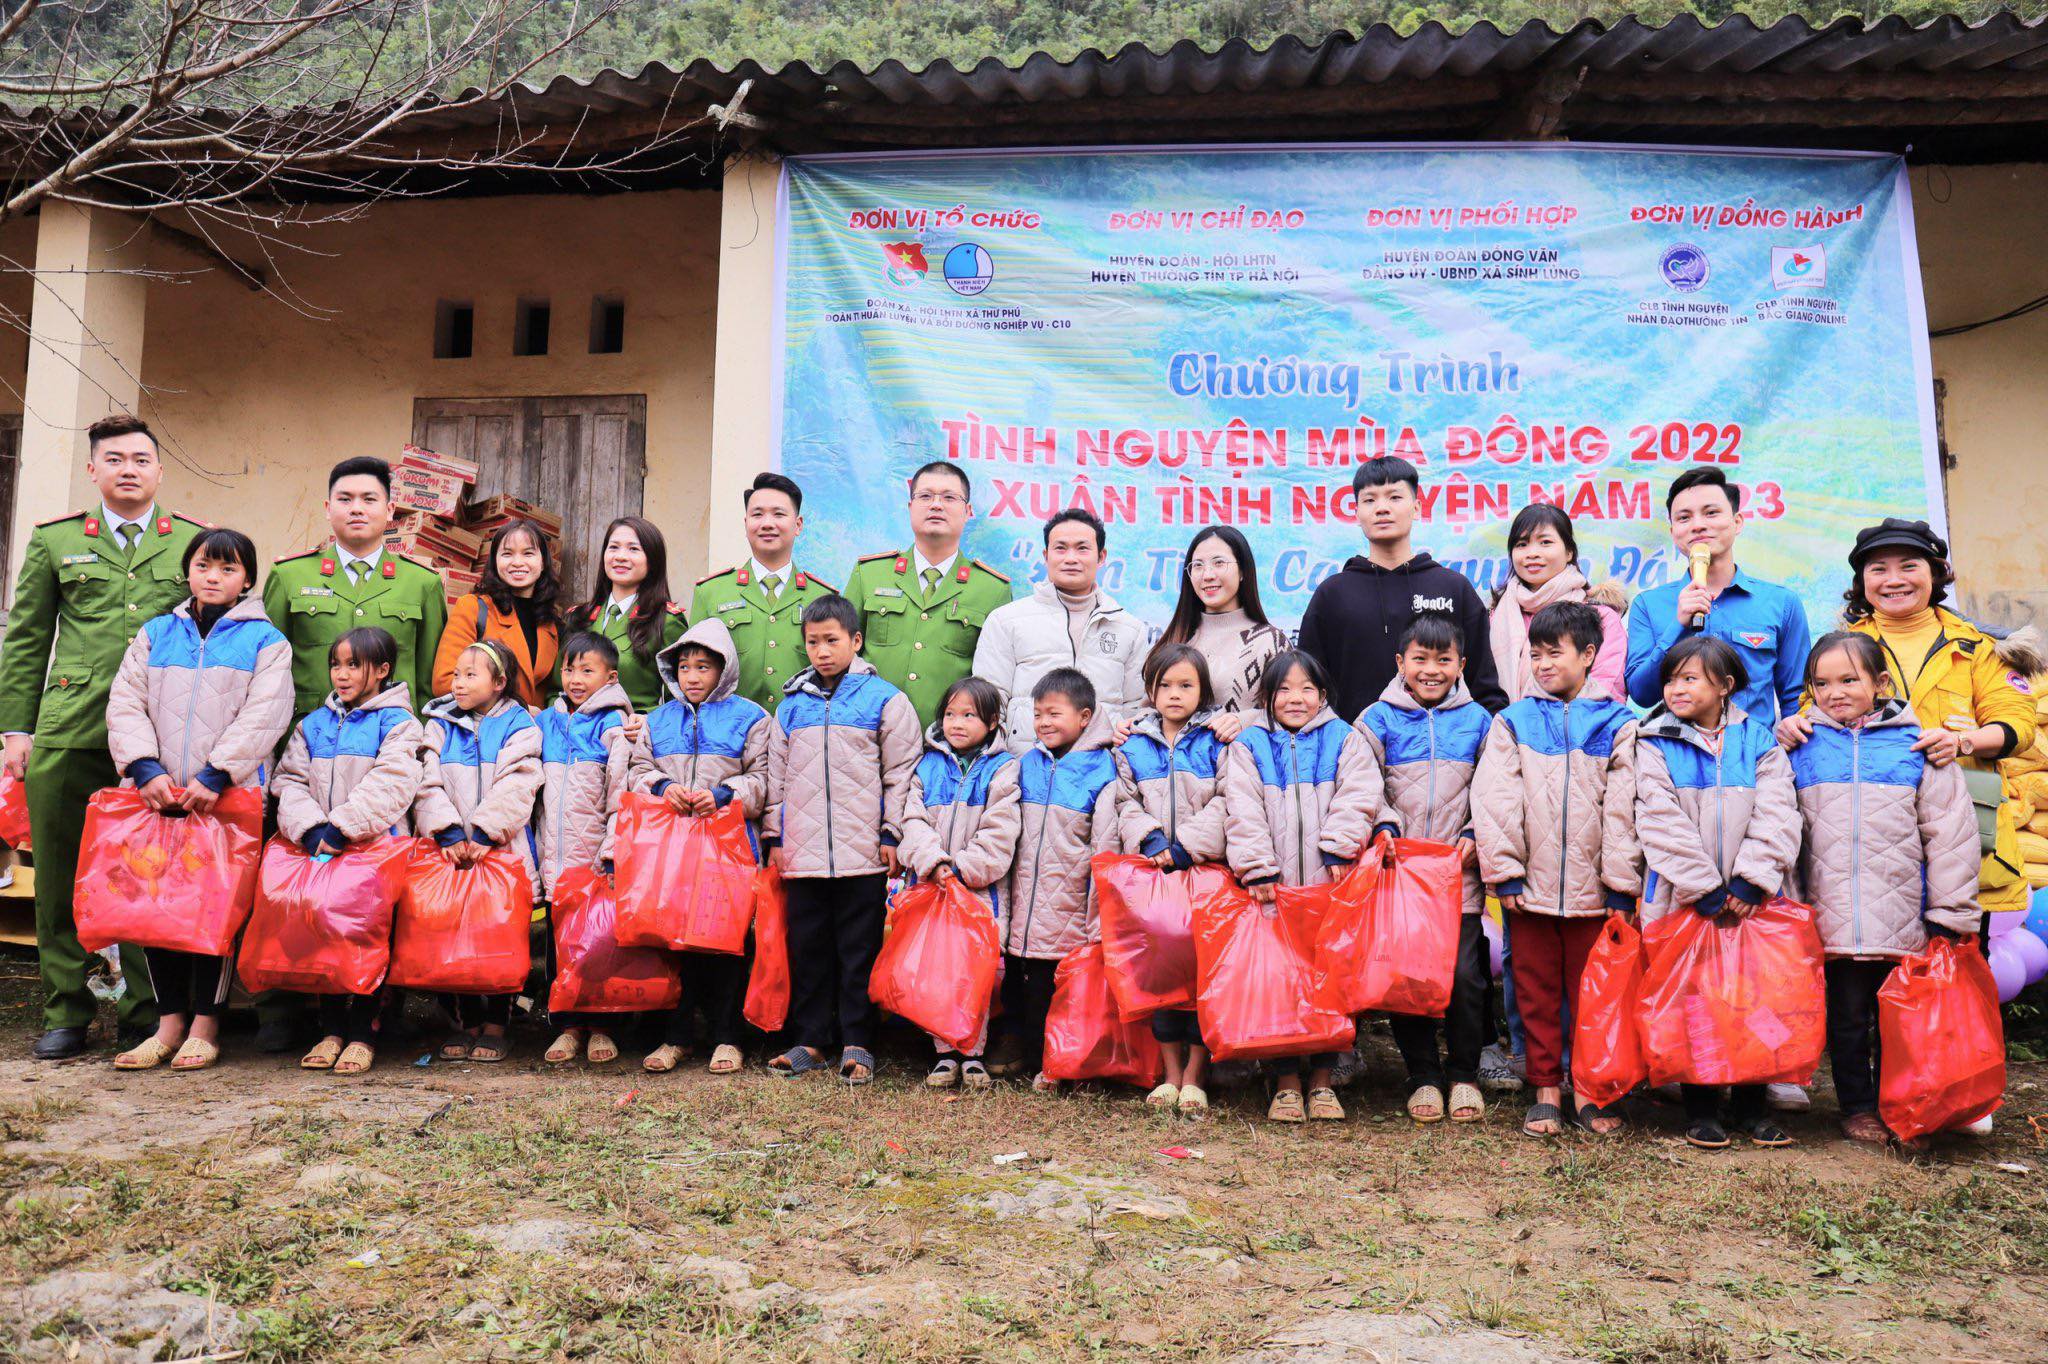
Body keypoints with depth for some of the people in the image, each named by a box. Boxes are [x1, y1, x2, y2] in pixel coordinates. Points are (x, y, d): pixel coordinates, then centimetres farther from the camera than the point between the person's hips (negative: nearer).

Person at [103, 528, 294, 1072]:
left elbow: (262, 716, -7)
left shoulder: (265, 640, 4)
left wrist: (216, 775, -16)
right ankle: (170, 1021, 15)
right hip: (156, 793, 4)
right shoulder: (155, 634, 15)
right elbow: (125, 704, 7)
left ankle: (205, 1025, 7)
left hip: (229, 796, -3)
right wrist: (147, 768, -8)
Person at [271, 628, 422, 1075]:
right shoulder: (313, 724, 18)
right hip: (320, 850, 5)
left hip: (376, 844, -4)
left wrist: (341, 829, -18)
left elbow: (387, 786, -11)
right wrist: (311, 829, -9)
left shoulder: (397, 723, 2)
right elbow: (290, 782, 9)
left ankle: (362, 1032, -1)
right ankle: (331, 1028, 11)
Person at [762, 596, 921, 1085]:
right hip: (802, 853, 4)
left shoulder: (885, 700, 2)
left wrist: (892, 834, -4)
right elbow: (776, 776, 17)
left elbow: (900, 772, 1)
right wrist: (774, 836, 12)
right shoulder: (792, 705, 13)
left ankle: (857, 1043, 10)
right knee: (807, 948, 10)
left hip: (863, 854, -4)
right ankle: (809, 1040, 19)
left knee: (859, 950, 3)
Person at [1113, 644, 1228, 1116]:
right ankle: (1170, 1071, 12)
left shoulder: (1218, 740, 5)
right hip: (1151, 868, 3)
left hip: (1206, 866, -3)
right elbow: (1126, 802, 9)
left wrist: (1187, 847, -14)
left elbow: (1226, 802, -5)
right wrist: (1149, 839, -9)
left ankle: (1196, 1074, 4)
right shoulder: (1133, 745, 14)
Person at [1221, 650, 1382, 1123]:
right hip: (1274, 888, 0)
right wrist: (1257, 869, -11)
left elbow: (1357, 799, -2)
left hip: (1331, 887, 0)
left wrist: (1339, 850, -15)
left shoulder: (1344, 740, 10)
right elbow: (1243, 813, -1)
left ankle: (1322, 1078, 15)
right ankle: (1287, 1081, 12)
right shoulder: (1248, 746, 9)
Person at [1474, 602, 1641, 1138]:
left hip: (1593, 888, -1)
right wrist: (1504, 872, -6)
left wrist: (1621, 886, -5)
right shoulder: (1514, 722, 6)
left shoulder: (1618, 725, 3)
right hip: (1531, 886, 1)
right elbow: (1494, 799, 1)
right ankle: (1546, 1089, 19)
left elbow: (1622, 809, -1)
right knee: (1536, 992, 8)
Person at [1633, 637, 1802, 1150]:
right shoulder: (1655, 745, 1)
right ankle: (1700, 1106, 16)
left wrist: (1750, 881, -15)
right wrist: (1703, 888, -15)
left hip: (1750, 900, 1)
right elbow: (1664, 823, -8)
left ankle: (1751, 1103, 20)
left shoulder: (1759, 742, 6)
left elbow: (1776, 817, -3)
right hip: (1681, 897, -1)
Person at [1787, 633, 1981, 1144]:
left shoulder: (1916, 744, 1)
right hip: (1833, 919, 1)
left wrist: (1950, 911, 0)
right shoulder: (1803, 748, 5)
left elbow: (1949, 829, 2)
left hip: (1902, 919, 0)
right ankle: (1857, 1108, 23)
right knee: (1847, 1016, 9)